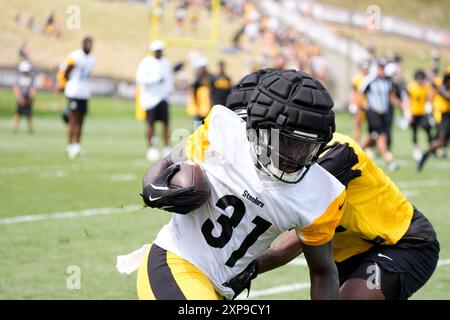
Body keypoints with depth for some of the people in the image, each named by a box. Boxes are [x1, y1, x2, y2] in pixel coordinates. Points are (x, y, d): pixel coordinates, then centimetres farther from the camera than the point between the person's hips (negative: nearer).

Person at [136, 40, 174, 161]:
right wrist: (156, 79, -19)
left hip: (163, 97, 4)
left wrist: (169, 89, 6)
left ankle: (167, 147, 5)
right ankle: (151, 148, 10)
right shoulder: (146, 63, -8)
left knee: (166, 123, -2)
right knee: (150, 124, -1)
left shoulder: (166, 63, 11)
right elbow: (140, 78, -17)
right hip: (150, 97, -4)